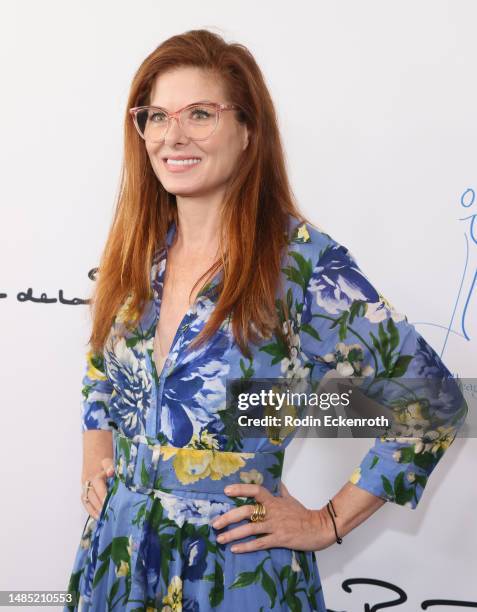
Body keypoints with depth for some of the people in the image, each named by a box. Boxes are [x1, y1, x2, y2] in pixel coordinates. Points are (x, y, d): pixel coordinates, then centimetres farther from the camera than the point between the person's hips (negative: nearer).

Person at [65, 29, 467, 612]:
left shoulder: (303, 262, -17)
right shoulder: (135, 252, -1)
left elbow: (431, 400, -14)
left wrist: (328, 523, -10)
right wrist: (95, 456, 4)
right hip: (116, 552, 5)